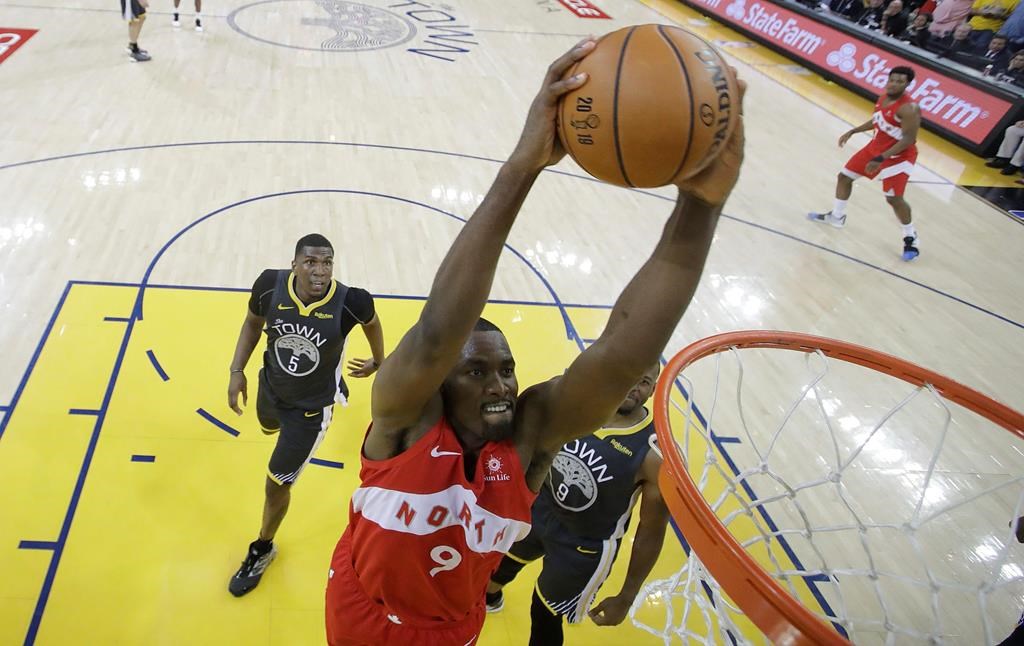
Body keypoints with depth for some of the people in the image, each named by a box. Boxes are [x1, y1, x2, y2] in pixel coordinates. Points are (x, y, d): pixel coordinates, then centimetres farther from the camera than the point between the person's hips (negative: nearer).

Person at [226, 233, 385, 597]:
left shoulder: (350, 302, -33)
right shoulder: (270, 285, -27)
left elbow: (371, 322, -7)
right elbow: (253, 323, -4)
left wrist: (378, 363, 8)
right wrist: (237, 371, -9)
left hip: (311, 408, -4)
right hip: (270, 389, 4)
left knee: (276, 484, 4)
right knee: (269, 427, 38)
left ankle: (263, 549, 34)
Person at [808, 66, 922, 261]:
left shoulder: (908, 108, -28)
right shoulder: (883, 98, -1)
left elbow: (908, 139, -30)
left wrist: (881, 159, -34)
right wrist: (853, 132, 15)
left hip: (899, 156, -9)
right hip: (876, 147, 9)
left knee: (894, 198, -13)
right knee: (844, 176, 14)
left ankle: (910, 238, 8)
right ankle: (837, 216, 33)